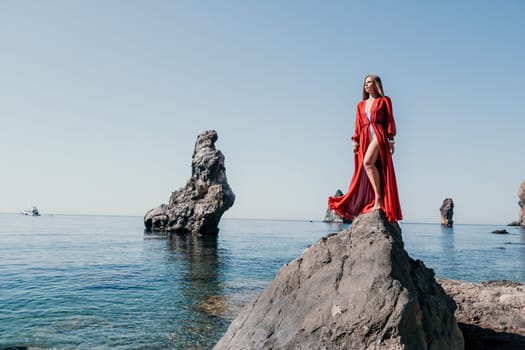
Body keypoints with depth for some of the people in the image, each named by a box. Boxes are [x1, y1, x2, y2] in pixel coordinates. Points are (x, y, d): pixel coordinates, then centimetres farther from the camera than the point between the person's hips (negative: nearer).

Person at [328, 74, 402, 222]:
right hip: (364, 138, 6)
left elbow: (390, 121, 4)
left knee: (368, 162, -29)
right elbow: (358, 125, 18)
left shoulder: (384, 101, 11)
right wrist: (355, 140, 5)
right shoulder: (361, 105, 23)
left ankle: (379, 198, -26)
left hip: (378, 135, -6)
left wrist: (391, 139, -5)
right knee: (363, 171, -2)